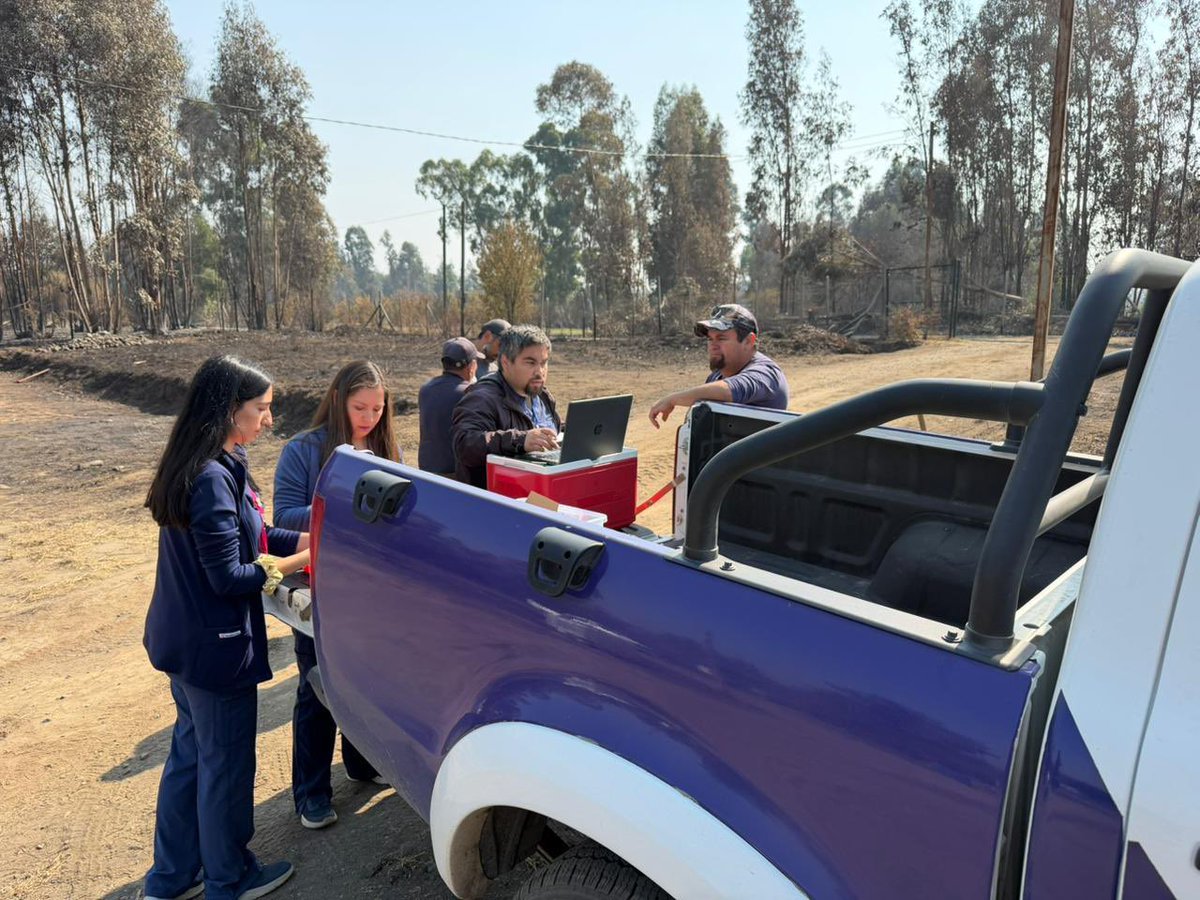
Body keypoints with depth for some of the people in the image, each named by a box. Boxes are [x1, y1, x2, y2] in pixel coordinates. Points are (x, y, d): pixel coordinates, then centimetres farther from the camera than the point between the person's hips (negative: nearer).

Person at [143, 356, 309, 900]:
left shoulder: (216, 465, 3)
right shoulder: (213, 479, -26)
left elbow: (247, 537, 9)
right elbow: (228, 576, -24)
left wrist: (310, 539, 1)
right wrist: (298, 563, -14)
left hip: (184, 638, 10)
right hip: (215, 645, -9)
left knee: (189, 751, 22)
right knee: (225, 763, 10)